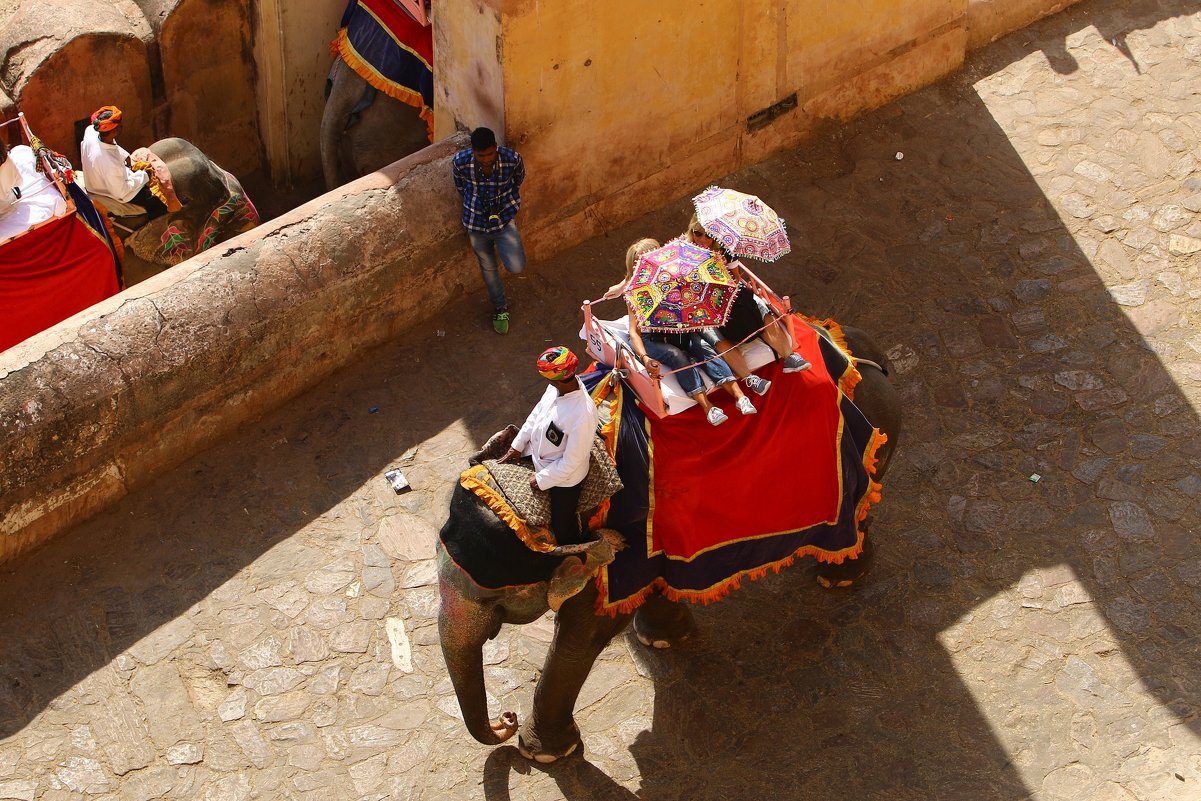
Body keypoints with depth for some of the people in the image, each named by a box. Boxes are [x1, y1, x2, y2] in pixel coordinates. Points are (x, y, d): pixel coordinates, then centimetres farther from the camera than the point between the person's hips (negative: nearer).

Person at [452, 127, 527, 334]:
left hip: (505, 218, -1)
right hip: (477, 222, 1)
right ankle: (500, 308, 43)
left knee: (516, 267, -12)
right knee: (488, 268, 17)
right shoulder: (460, 161, -24)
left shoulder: (512, 159, -25)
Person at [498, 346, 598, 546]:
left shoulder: (582, 415, -41)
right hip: (540, 460, 6)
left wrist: (542, 479, -17)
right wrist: (517, 445, 5)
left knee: (562, 524, 19)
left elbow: (571, 462, -29)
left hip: (565, 479, -6)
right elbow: (537, 413, 1)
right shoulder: (556, 388, -19)